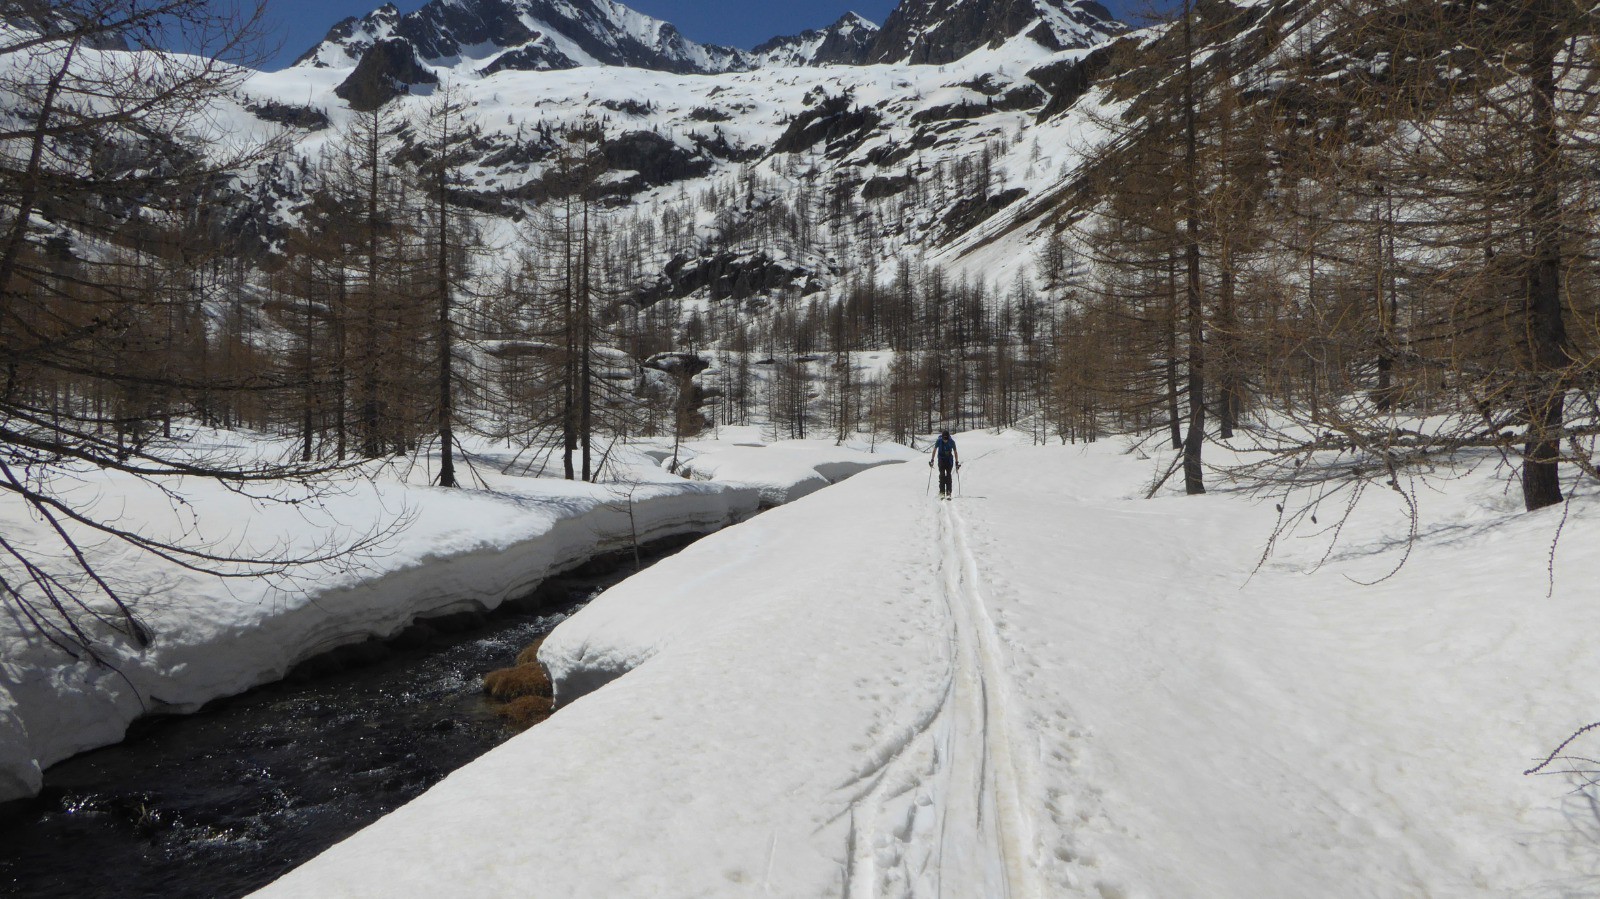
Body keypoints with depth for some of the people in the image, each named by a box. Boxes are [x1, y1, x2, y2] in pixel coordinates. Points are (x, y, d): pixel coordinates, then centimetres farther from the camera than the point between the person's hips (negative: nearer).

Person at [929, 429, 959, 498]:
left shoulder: (952, 442, -14)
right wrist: (932, 460, -3)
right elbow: (934, 450, -2)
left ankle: (948, 493, -8)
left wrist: (957, 462, -1)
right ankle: (942, 492, -11)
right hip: (941, 460, 0)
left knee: (948, 475, -8)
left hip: (949, 460, 0)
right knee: (942, 475, -12)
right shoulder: (939, 441, -15)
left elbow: (955, 452, -2)